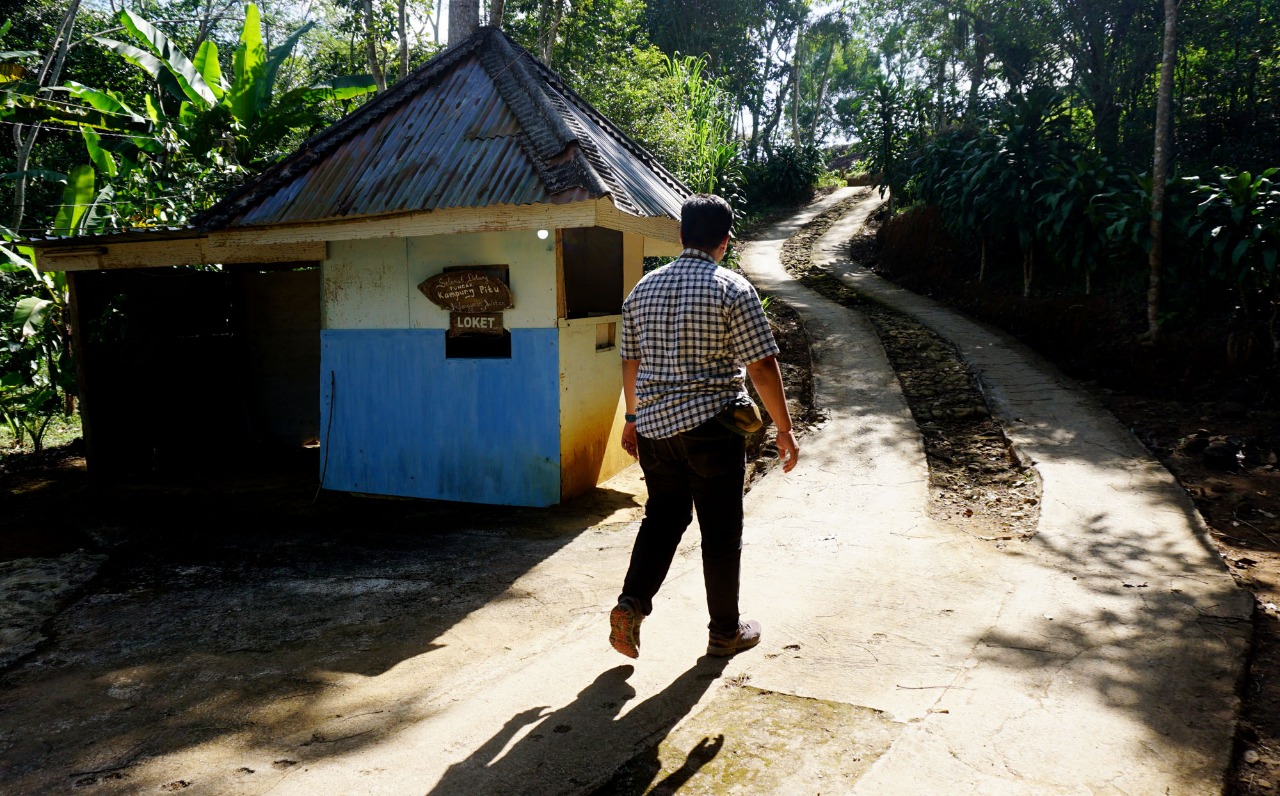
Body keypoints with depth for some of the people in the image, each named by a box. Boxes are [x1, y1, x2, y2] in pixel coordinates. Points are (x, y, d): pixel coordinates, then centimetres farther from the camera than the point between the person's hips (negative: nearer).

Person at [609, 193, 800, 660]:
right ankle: (725, 631, 20)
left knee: (662, 516, 20)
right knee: (721, 532, 8)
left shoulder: (643, 289, 7)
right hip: (712, 428, -5)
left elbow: (631, 362, 13)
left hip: (654, 425, 5)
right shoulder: (733, 290, -9)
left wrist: (633, 418, 24)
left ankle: (632, 602, 6)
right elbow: (762, 366, -11)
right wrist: (784, 429, -3)